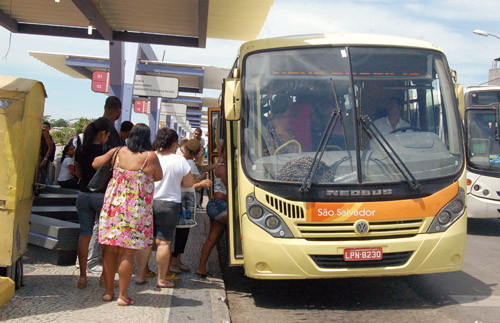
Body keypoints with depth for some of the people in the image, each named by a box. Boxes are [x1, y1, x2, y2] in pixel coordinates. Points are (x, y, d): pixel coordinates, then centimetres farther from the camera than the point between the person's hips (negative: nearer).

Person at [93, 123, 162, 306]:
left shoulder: (118, 152, 1)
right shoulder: (150, 157, -9)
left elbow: (95, 164, 12)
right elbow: (158, 177, 5)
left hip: (113, 205, 4)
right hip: (136, 210, -4)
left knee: (110, 250, 12)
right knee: (128, 253, 2)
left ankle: (108, 291, 23)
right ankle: (123, 296, 8)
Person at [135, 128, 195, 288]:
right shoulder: (179, 160, -7)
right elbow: (189, 183, 0)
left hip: (147, 203, 3)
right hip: (169, 204, -3)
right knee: (163, 242, 3)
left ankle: (140, 275, 18)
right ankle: (161, 279, 9)